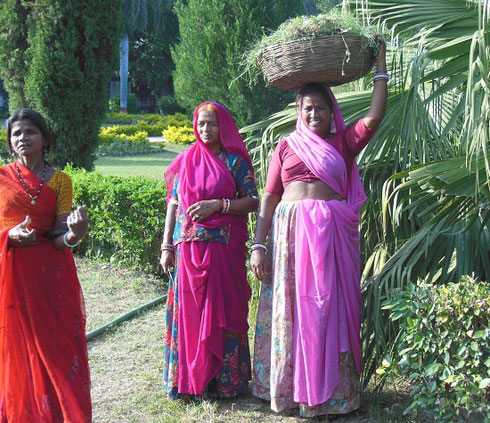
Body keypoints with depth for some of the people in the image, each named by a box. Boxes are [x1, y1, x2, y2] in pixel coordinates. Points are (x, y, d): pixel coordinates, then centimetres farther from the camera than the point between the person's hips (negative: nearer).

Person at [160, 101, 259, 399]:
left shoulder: (235, 160, 3)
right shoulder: (186, 161, 13)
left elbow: (253, 202, -2)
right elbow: (173, 204, 13)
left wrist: (217, 205, -15)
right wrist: (167, 246, 7)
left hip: (224, 246, -3)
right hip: (188, 246, 3)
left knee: (222, 308, -1)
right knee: (188, 309, 2)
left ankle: (225, 380, 7)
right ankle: (189, 378, 10)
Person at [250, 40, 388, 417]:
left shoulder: (343, 144, 11)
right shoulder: (285, 148, 12)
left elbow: (375, 116, -1)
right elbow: (269, 198, 8)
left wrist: (381, 63, 2)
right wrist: (258, 245, 0)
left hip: (334, 235, 0)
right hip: (292, 232, 1)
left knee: (329, 307, 0)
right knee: (291, 307, 2)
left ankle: (330, 390, 8)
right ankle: (290, 386, 11)